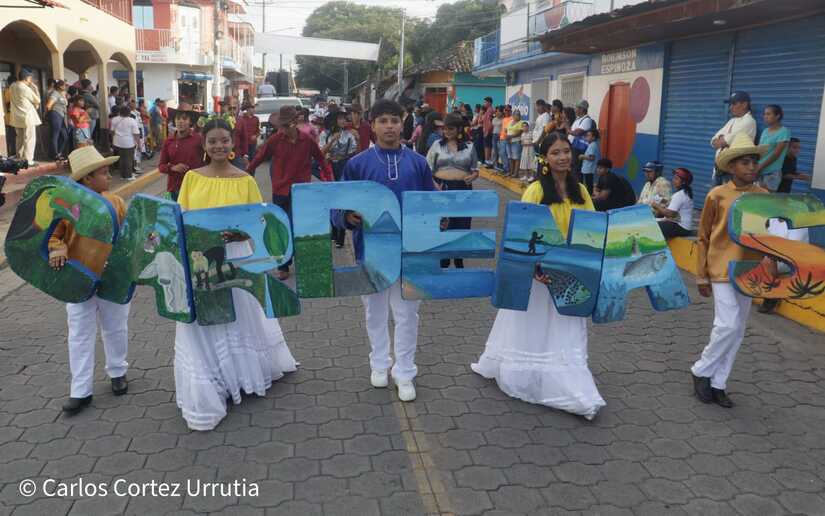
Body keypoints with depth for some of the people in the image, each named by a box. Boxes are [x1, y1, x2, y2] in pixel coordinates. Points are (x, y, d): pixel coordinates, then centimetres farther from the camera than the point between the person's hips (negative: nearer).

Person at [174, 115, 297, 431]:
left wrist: (239, 233, -21)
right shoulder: (192, 178, 2)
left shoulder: (246, 181, -3)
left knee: (241, 316, 15)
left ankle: (242, 373, 39)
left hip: (235, 258, -1)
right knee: (203, 325, 6)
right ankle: (207, 393, 19)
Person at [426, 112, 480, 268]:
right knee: (442, 227, 2)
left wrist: (472, 176, -11)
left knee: (462, 225, 6)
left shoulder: (469, 146, 6)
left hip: (463, 189, 1)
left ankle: (459, 262, 24)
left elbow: (475, 170, 12)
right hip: (443, 188, -1)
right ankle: (443, 262, 17)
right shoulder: (437, 145, 4)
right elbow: (428, 170, 3)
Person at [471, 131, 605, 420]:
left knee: (567, 331, 10)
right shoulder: (536, 190, -10)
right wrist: (534, 268, -27)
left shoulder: (580, 191, 4)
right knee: (532, 326, 10)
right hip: (541, 269, -3)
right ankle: (522, 375, 27)